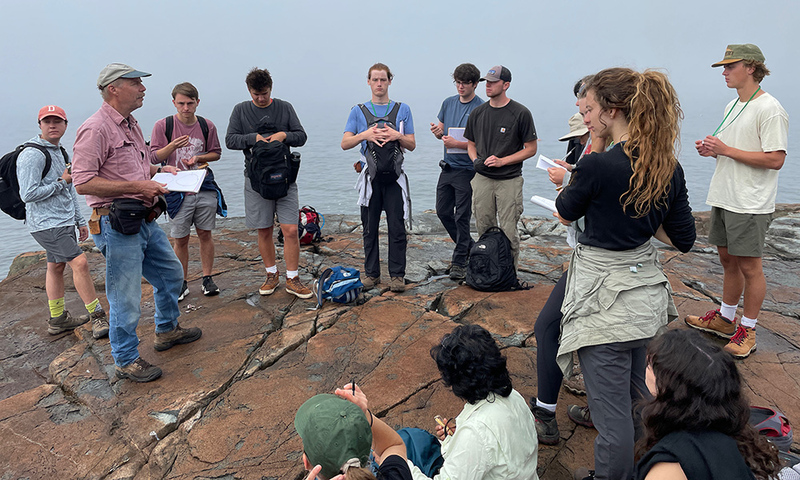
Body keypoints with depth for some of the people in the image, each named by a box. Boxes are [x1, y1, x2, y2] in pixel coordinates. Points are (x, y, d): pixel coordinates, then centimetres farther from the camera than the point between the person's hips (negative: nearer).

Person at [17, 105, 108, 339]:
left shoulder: (60, 152, 17)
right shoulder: (32, 155, -14)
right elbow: (28, 194, -20)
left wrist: (80, 221, 20)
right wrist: (61, 182, -12)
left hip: (64, 222, 9)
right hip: (46, 224, -9)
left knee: (56, 265, 14)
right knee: (79, 262, -14)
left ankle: (58, 320, 24)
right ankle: (98, 317, -9)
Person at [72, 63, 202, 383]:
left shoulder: (131, 125, 15)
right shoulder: (95, 129, -16)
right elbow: (83, 182, -21)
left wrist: (160, 170, 11)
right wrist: (136, 187, -23)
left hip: (145, 221, 10)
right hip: (117, 226, -10)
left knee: (171, 273, 21)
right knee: (126, 298, 0)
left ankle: (167, 331, 42)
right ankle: (125, 361, 19)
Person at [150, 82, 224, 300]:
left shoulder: (207, 126, 3)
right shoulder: (163, 126, -2)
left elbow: (216, 153, 13)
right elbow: (154, 157, -1)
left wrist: (198, 158, -7)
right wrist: (172, 146, -19)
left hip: (204, 187, 2)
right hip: (177, 190, -1)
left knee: (205, 233, 7)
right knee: (180, 239, 5)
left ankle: (207, 278, 19)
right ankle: (182, 282, 18)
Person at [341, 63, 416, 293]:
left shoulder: (402, 110, 9)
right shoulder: (358, 111, 8)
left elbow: (412, 145, 6)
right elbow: (345, 143, 0)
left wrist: (397, 135, -13)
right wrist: (365, 134, -17)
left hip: (394, 176, 0)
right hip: (370, 176, 1)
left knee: (397, 227, 0)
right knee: (370, 228, 7)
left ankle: (397, 274, 10)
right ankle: (371, 273, 18)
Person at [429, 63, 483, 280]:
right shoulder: (448, 103, 10)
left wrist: (457, 143, -23)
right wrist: (437, 132, -7)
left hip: (466, 169, -7)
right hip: (447, 166, 7)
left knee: (462, 216, -2)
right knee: (443, 211, 12)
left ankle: (459, 262, 9)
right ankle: (469, 246, 31)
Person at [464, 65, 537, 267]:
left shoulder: (521, 113, -4)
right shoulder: (478, 112, 10)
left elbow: (531, 149, -3)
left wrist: (502, 161, -13)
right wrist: (475, 160, -2)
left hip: (509, 180, -4)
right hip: (482, 179, 4)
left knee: (508, 232, -4)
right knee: (484, 231, 10)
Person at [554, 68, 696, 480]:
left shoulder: (596, 165, -22)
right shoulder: (669, 167, -2)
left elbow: (565, 214, -3)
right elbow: (683, 239, 5)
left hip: (606, 298, -8)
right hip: (648, 294, 8)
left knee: (611, 411, 8)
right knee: (639, 399, 27)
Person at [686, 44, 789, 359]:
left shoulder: (769, 109, -14)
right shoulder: (732, 106, 15)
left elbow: (775, 159, -20)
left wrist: (726, 150, -20)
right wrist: (712, 149, 3)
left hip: (750, 204, -9)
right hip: (723, 198, 9)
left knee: (749, 266, 1)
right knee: (728, 260, 17)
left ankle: (747, 330, 13)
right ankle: (725, 319, 30)